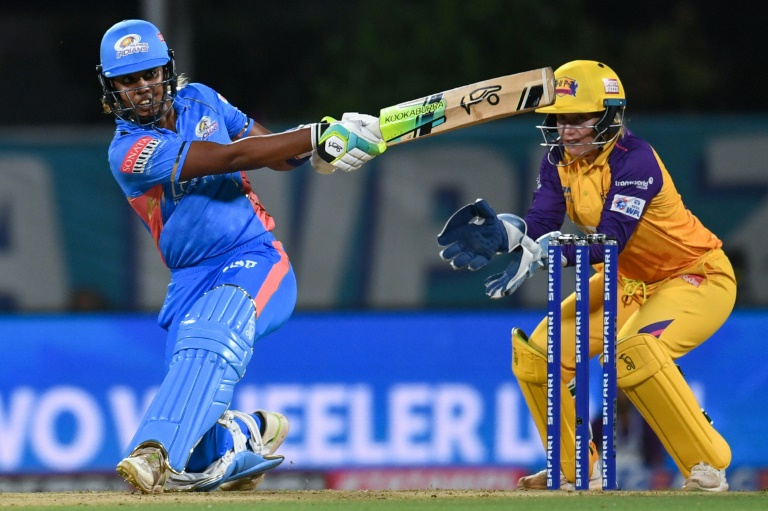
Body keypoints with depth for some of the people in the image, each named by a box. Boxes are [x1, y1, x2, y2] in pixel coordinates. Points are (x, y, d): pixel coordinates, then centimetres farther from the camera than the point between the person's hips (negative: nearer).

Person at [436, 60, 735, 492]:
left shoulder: (634, 160, -28)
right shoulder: (559, 160, -5)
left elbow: (609, 240, -38)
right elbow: (540, 226, -16)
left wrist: (543, 253, -52)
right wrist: (501, 231, -39)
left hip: (698, 278, -9)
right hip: (628, 281, 9)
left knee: (633, 353, -34)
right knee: (537, 351, 0)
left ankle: (708, 467, -22)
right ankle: (577, 471, 16)